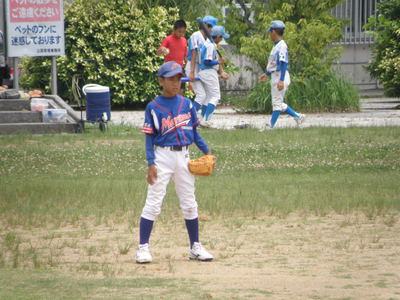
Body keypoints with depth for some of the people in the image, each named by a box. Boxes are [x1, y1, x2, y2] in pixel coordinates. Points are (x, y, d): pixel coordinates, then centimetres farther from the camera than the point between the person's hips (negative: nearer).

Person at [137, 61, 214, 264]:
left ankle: (195, 247, 18)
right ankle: (143, 247, -2)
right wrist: (151, 164, -13)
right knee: (153, 203, -6)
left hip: (183, 157, 4)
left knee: (189, 204, 10)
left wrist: (206, 151, 3)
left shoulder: (186, 104, 7)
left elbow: (194, 131, 13)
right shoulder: (153, 107, -4)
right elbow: (149, 138, -5)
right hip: (162, 157, -4)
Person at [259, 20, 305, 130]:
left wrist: (281, 80, -26)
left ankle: (270, 126, -3)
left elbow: (284, 63, -21)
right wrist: (267, 74, 30)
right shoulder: (276, 46, 14)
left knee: (277, 102, -5)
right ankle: (297, 116, 17)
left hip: (281, 76, -10)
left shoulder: (282, 46, -15)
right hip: (275, 77, 10)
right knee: (278, 103, 14)